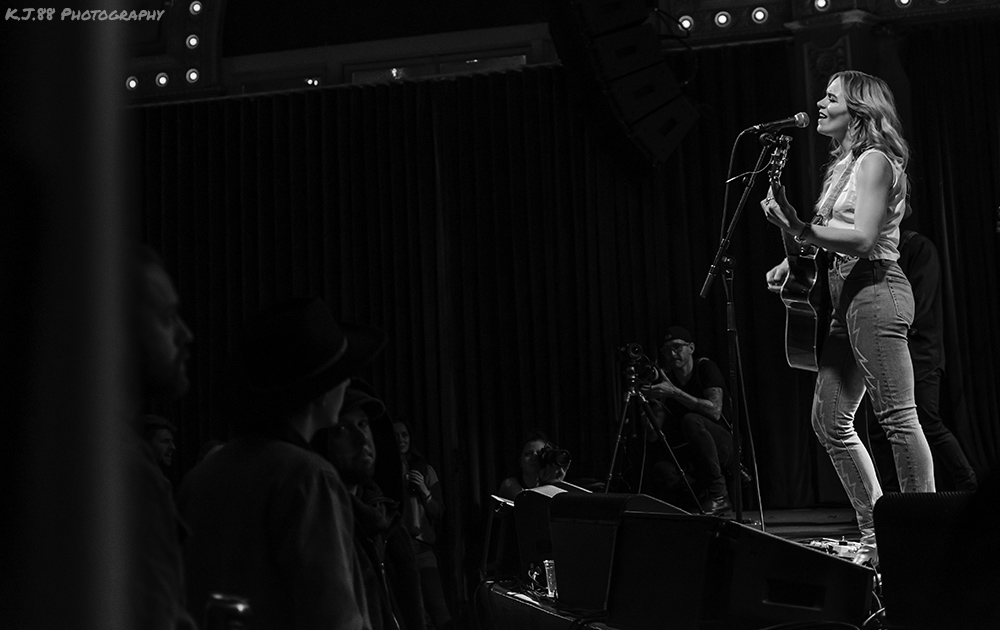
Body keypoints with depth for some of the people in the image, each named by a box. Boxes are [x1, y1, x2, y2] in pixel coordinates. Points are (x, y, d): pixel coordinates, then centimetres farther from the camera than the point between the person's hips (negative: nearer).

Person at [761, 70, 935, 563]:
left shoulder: (874, 160, -8)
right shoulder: (843, 165, 20)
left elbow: (863, 238, -19)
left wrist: (798, 228, -26)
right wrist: (794, 260, 11)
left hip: (875, 291, -10)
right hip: (846, 296, 10)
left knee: (897, 417, -10)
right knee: (830, 421, 8)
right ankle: (875, 535, 14)